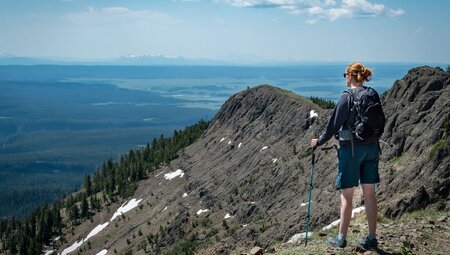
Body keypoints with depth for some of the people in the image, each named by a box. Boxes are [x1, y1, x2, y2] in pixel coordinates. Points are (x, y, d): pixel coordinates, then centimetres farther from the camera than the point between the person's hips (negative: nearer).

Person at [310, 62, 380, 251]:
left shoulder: (347, 96, -12)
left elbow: (334, 124, -10)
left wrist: (319, 141, 2)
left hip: (351, 148, -6)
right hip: (371, 147, 6)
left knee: (346, 194, 3)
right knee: (369, 193, 9)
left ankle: (341, 238, 11)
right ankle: (371, 238, 14)